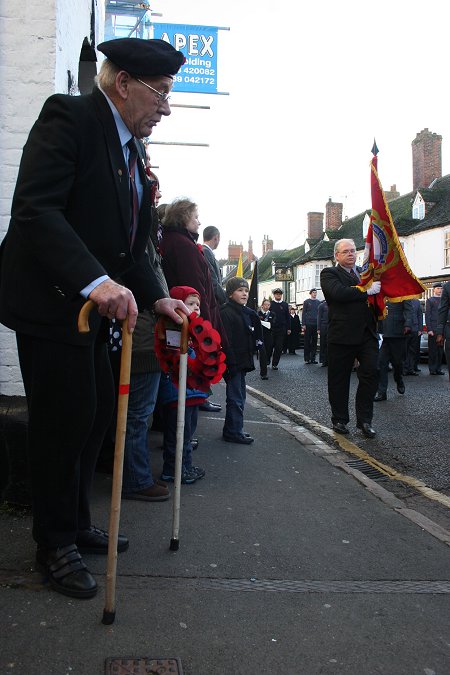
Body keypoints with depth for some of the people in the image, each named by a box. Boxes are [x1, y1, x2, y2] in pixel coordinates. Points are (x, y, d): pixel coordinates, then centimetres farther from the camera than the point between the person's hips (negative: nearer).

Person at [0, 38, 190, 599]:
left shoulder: (131, 151, 15)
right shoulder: (68, 118, -12)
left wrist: (156, 298, 5)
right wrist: (95, 281, -37)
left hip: (94, 304, 9)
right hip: (50, 301, -9)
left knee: (97, 412, 13)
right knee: (64, 421, -3)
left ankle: (76, 525, 30)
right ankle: (55, 544, 16)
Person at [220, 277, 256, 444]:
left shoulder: (246, 312, 15)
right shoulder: (225, 312, -13)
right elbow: (226, 341, -20)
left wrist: (249, 360, 18)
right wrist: (231, 364, -23)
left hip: (242, 362, 9)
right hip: (233, 363, -9)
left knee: (239, 397, 14)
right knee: (236, 398, -5)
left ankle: (233, 430, 23)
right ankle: (234, 432, 3)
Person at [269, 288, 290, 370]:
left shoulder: (285, 305, 9)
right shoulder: (270, 304, 4)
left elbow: (288, 317, 10)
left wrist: (288, 328, 5)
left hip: (281, 329, 2)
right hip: (271, 329, -2)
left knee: (279, 347, 2)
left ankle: (275, 364, 8)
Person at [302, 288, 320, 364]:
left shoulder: (318, 302, 12)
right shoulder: (306, 302, 3)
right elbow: (303, 313, 0)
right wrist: (303, 324, -7)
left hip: (316, 324, 3)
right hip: (308, 324, -3)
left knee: (314, 342, 5)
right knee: (307, 342, -2)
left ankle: (313, 358, 10)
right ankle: (307, 359, 2)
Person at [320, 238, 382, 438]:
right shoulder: (329, 274, 0)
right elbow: (338, 292, -20)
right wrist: (367, 291, -20)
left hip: (367, 333, 5)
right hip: (343, 335, -4)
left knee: (370, 374, -3)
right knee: (339, 379, 5)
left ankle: (364, 419, 8)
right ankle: (339, 419, 18)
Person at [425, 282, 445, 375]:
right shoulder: (429, 300, 3)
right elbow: (427, 316, -4)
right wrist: (429, 329, -12)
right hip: (433, 329, -5)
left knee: (441, 350, 6)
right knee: (433, 349, -3)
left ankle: (438, 368, 12)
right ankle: (432, 369, 1)